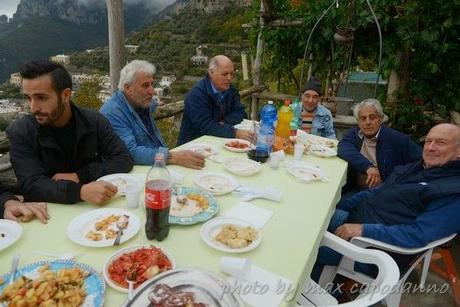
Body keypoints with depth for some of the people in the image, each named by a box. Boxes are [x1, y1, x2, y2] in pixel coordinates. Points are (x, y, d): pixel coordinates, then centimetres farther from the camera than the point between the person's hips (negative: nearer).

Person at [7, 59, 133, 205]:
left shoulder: (94, 120, -5)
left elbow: (124, 159, -6)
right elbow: (32, 185, -18)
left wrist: (80, 176, -17)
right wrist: (80, 191, -35)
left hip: (94, 206, 2)